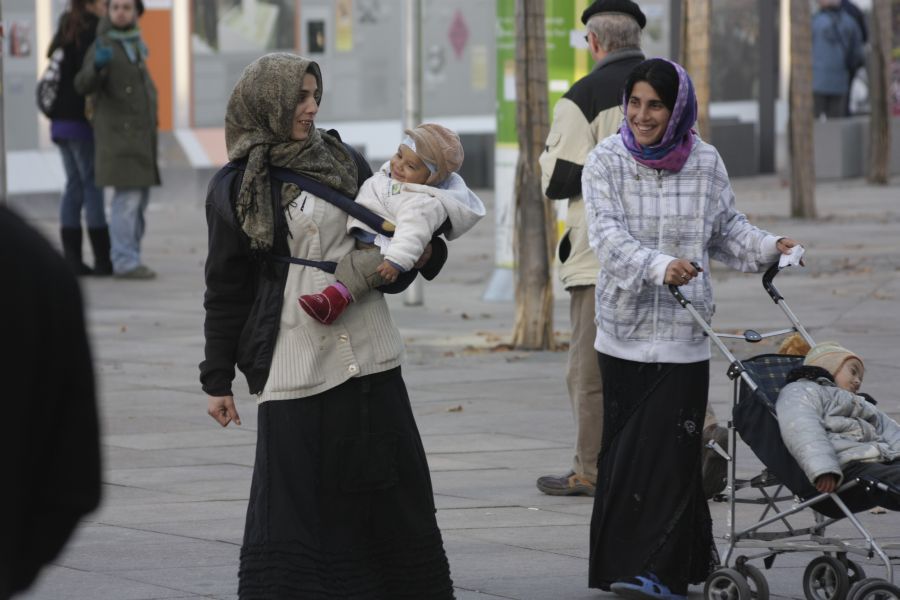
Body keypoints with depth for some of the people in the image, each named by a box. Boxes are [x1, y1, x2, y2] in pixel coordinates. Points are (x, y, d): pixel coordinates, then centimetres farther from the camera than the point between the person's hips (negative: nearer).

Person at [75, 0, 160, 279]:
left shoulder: (136, 44, 12)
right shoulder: (102, 48, -12)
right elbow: (84, 84, -25)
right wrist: (97, 64, -45)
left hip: (140, 136, 8)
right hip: (119, 133, -8)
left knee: (139, 198, 9)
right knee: (127, 196, -13)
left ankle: (128, 258, 15)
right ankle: (125, 262, -12)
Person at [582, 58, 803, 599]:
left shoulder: (705, 163, 2)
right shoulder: (606, 162, -2)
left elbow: (726, 228, 15)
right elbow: (608, 233, -14)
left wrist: (768, 248, -3)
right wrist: (658, 266, -30)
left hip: (683, 331, -1)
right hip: (626, 326, 1)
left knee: (669, 448, -8)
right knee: (624, 448, 5)